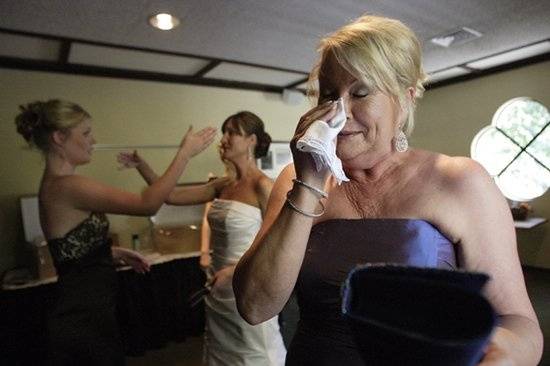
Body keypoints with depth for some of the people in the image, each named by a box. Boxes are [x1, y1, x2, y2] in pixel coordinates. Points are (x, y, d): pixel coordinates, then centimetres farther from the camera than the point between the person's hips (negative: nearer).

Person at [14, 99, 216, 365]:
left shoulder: (54, 186, 7)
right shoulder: (66, 186, -23)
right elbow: (147, 204, -28)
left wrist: (115, 252, 8)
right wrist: (185, 153, -22)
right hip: (85, 321, -9)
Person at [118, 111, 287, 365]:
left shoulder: (263, 185, -15)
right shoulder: (223, 185, 4)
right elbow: (172, 196, 6)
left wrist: (233, 270, -19)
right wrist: (141, 166, 2)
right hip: (220, 291, 7)